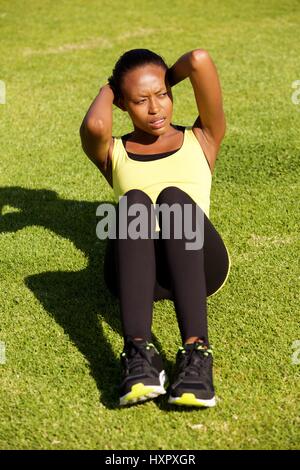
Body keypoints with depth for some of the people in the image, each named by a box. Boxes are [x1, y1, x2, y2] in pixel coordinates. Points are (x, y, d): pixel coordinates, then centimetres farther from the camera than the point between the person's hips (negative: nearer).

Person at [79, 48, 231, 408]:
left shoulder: (202, 139, 23)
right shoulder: (113, 152, 24)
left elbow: (199, 60, 9)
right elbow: (94, 125, -2)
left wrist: (166, 79, 28)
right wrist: (106, 91, 18)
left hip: (199, 264, 0)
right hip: (136, 272, 0)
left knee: (173, 197, -31)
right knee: (134, 201, -31)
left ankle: (195, 352, -50)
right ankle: (139, 353, -50)